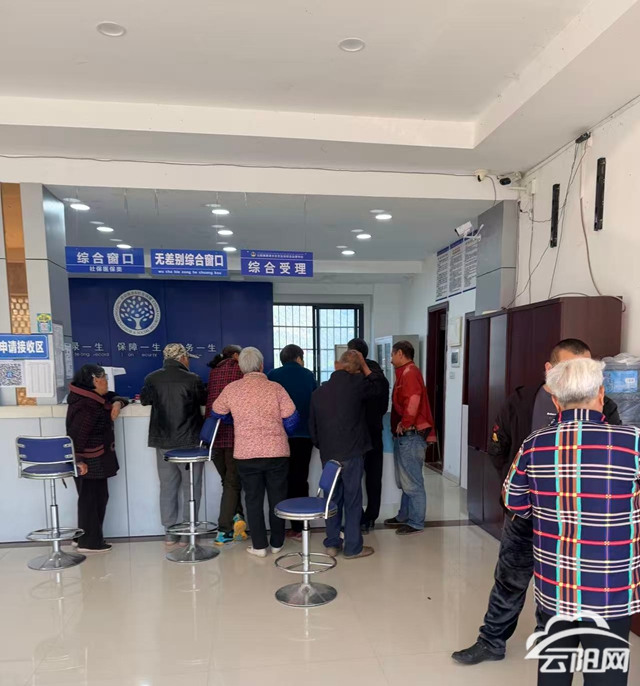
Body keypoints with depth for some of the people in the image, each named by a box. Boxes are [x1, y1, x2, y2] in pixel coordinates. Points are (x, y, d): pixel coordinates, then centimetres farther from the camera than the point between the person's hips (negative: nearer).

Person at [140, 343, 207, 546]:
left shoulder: (152, 379, -2)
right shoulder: (192, 379, -12)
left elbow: (145, 400, 16)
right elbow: (204, 400, 4)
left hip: (162, 441, 4)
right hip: (189, 441, -3)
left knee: (167, 487, 12)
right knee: (191, 487, 7)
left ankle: (170, 533, 17)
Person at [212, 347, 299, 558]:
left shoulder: (232, 389, -1)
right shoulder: (275, 388, -6)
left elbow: (217, 413, 14)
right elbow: (291, 419, -4)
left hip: (246, 453, 0)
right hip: (277, 451, 0)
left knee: (254, 499, 12)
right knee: (277, 498, 13)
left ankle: (259, 546, 17)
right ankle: (277, 543, 23)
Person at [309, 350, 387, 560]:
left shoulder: (319, 391, 6)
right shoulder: (356, 383, -9)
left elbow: (312, 426, 11)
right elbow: (377, 386, 11)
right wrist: (365, 367, 17)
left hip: (327, 454, 5)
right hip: (351, 453, -4)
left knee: (332, 499, 15)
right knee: (352, 500, 4)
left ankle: (332, 543, 23)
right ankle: (353, 547, 12)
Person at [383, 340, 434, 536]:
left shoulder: (410, 372, -13)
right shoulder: (405, 372, 19)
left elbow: (412, 402, -27)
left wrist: (404, 424, -17)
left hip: (410, 435, -10)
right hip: (405, 436, 10)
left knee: (412, 482, -3)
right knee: (405, 481, 17)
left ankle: (416, 523, 5)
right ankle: (404, 516, 27)